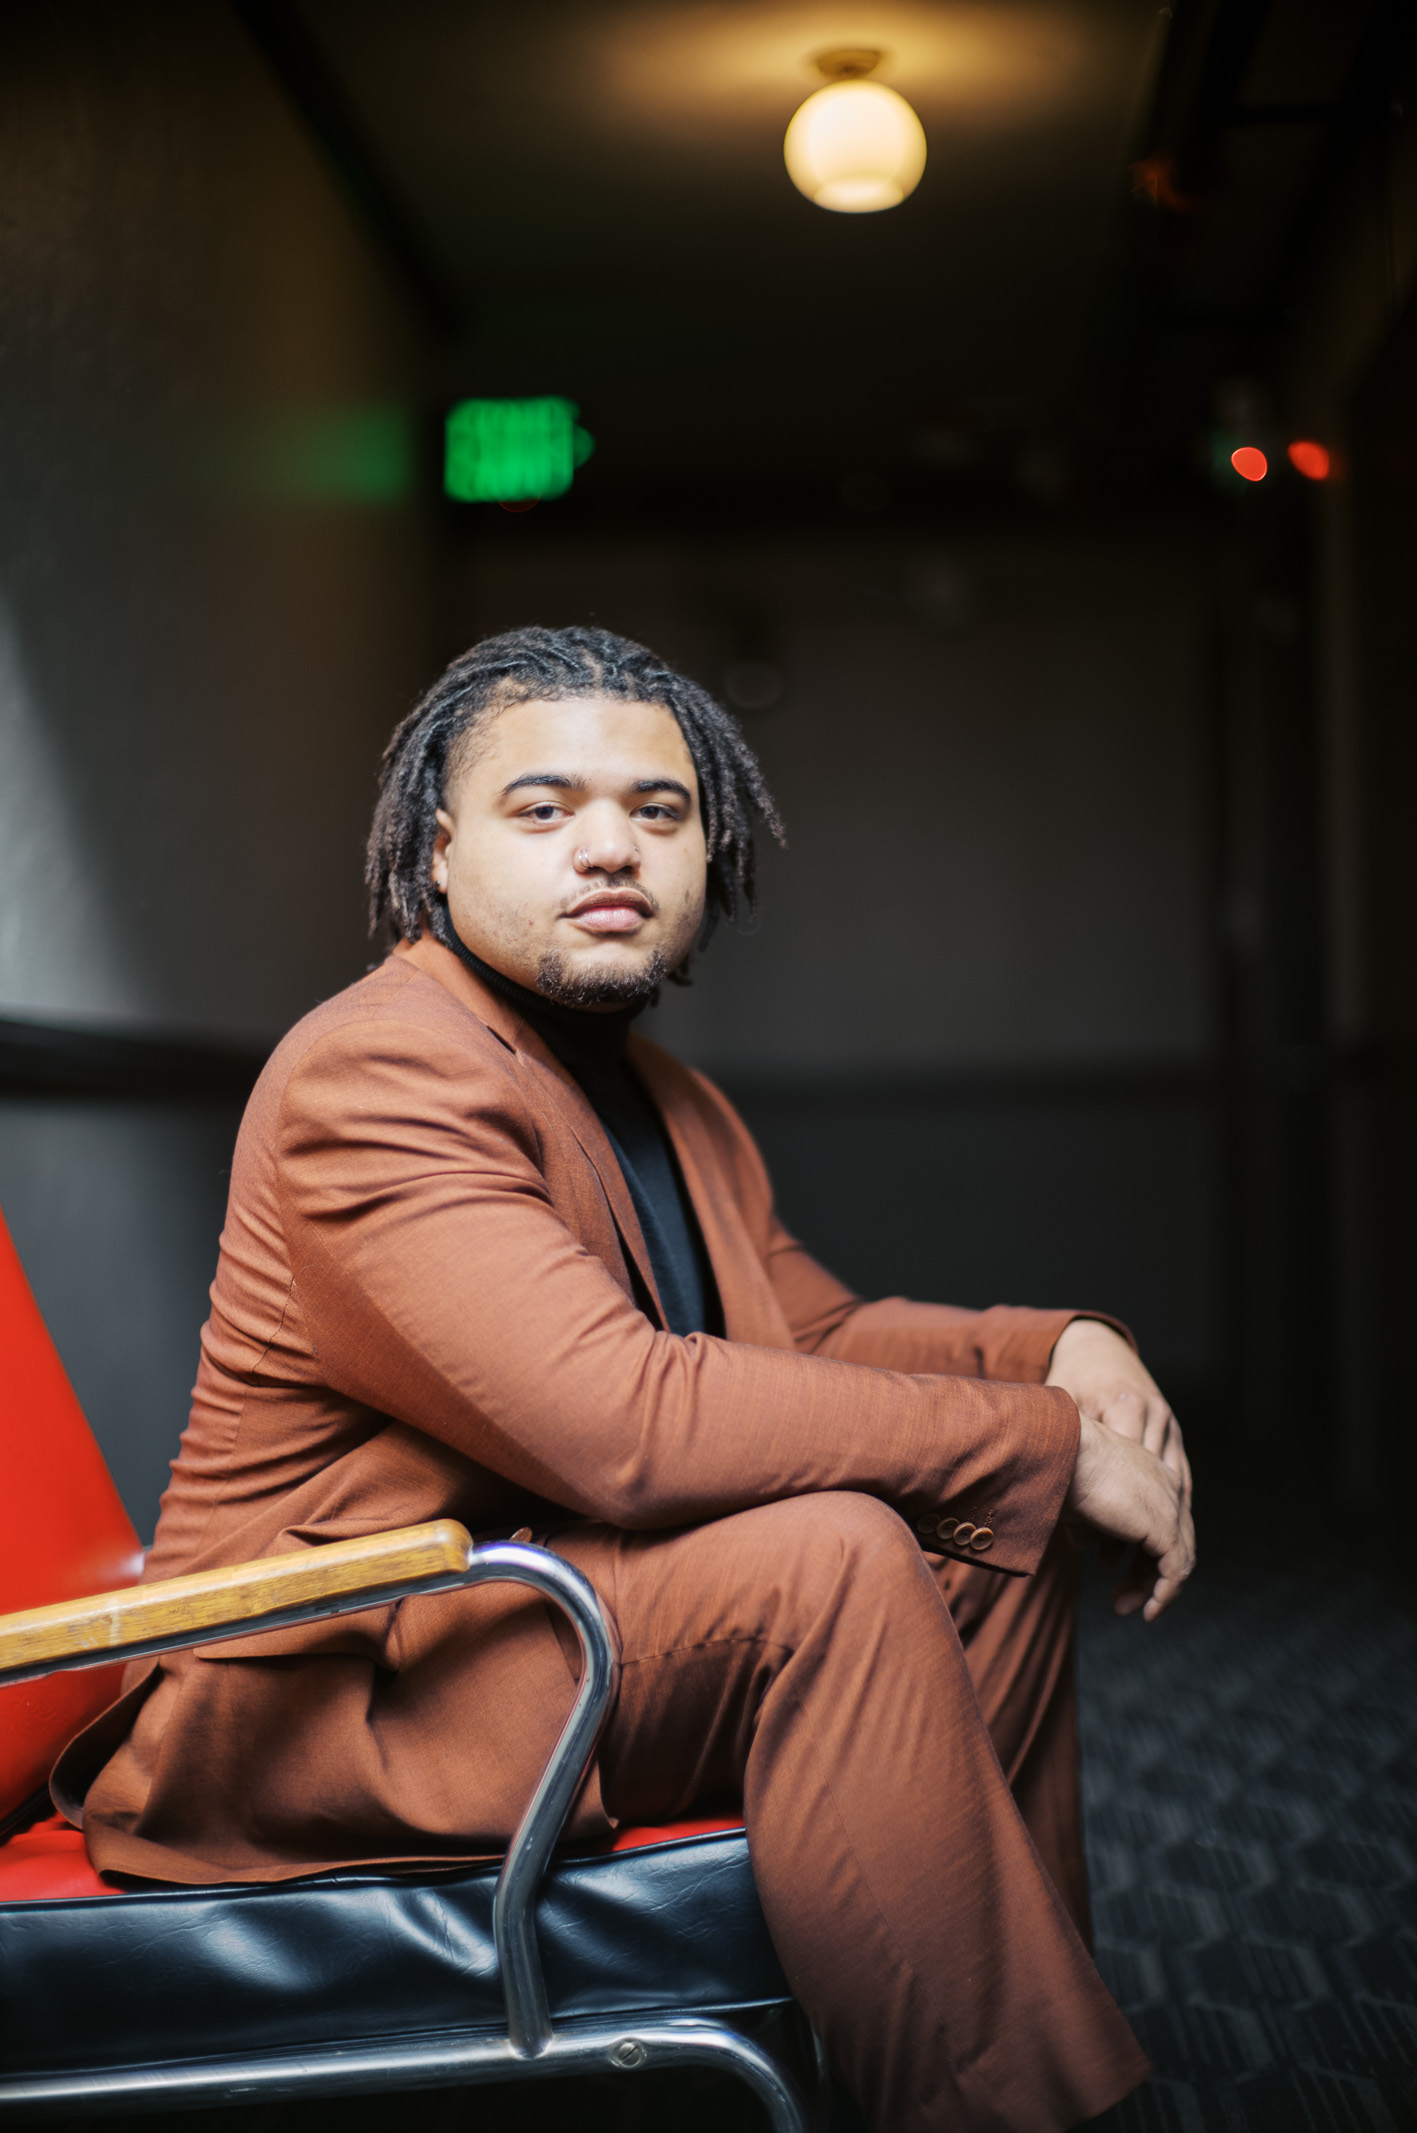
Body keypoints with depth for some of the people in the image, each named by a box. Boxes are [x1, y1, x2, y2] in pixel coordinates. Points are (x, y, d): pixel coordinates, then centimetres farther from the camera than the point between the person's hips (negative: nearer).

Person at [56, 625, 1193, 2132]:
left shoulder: (668, 1101, 13)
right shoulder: (378, 1071, -20)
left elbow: (811, 1333, 19)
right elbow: (619, 1418, -31)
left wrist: (1060, 1349, -3)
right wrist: (1042, 1439, -24)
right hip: (316, 1693, -10)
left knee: (997, 1540, 3)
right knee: (832, 1554, -28)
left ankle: (1016, 1998, 11)